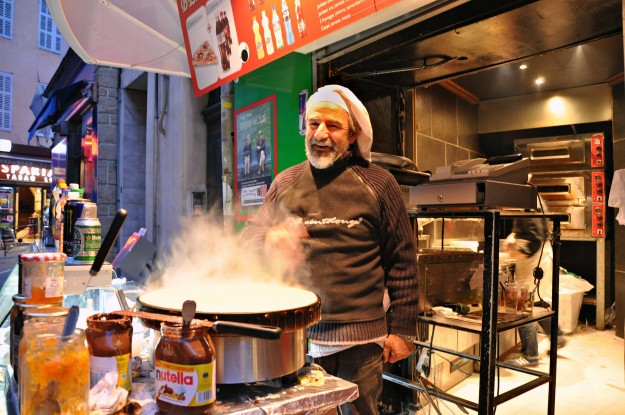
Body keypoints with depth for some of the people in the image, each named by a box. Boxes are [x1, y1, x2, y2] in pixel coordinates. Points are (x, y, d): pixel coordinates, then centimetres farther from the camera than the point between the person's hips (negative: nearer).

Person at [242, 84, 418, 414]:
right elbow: (249, 236, 8)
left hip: (361, 337, -2)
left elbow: (402, 260, 0)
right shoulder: (286, 182, 7)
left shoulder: (377, 183, -1)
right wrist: (268, 239, -15)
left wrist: (401, 329, -1)